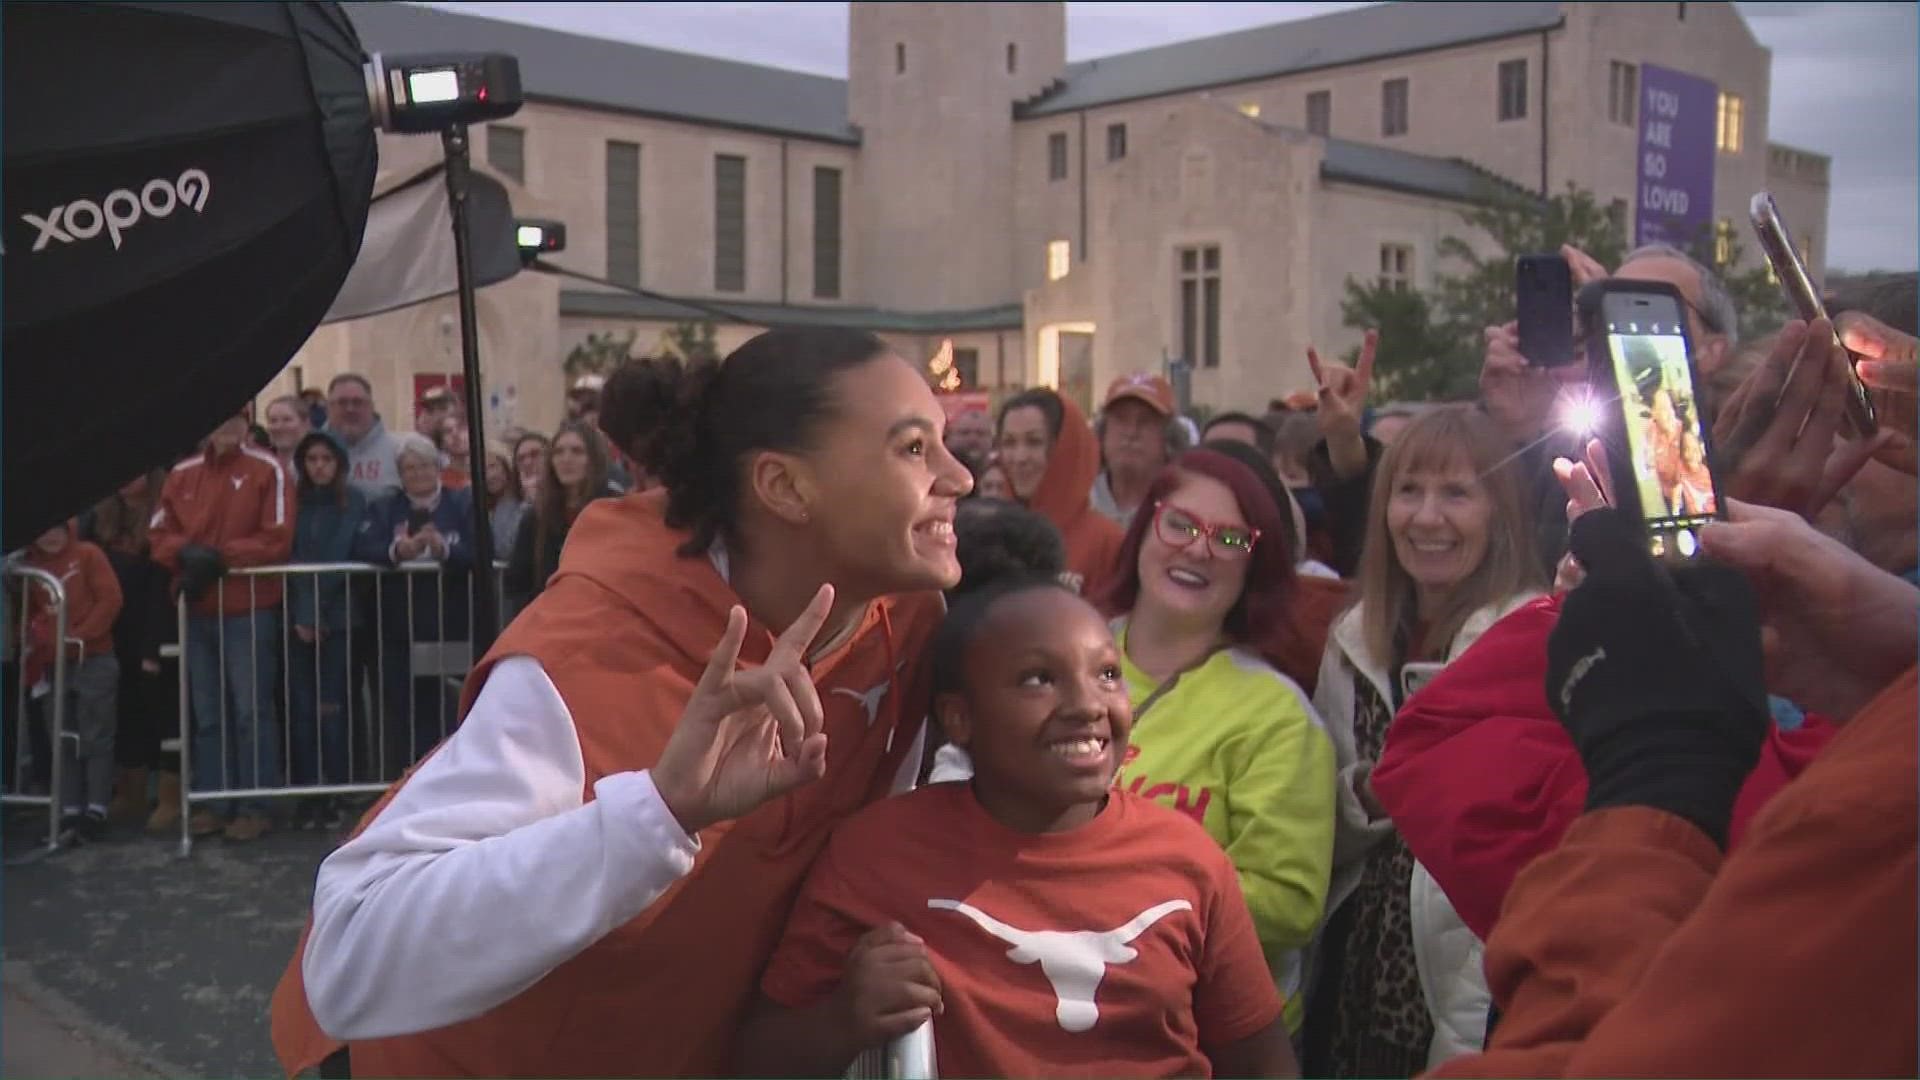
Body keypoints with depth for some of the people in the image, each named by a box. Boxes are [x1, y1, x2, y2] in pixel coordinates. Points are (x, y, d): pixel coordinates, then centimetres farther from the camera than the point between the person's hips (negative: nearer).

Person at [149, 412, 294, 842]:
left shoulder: (267, 470, -3)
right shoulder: (182, 474, 10)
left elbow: (277, 539, -9)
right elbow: (159, 534, 8)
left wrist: (220, 556, -16)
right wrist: (188, 553, -13)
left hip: (250, 609, -4)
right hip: (197, 610, 5)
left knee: (251, 710, -2)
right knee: (206, 713, 10)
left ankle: (257, 805, 4)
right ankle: (212, 802, 18)